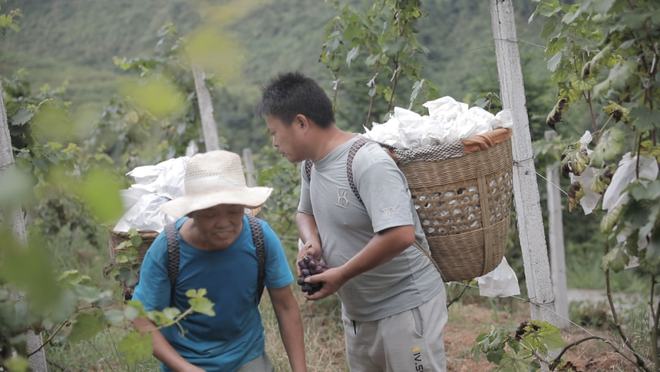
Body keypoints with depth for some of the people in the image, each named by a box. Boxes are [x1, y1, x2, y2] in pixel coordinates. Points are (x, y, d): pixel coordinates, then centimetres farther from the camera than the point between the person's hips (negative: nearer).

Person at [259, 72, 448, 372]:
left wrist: (340, 275, -23)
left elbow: (400, 235, -35)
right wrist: (311, 241, -4)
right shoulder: (311, 163, 3)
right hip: (356, 311, 9)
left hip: (405, 307, -9)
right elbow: (305, 212, 20)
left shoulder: (368, 164, -25)